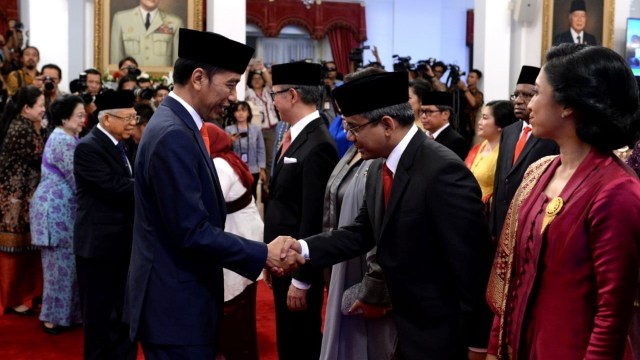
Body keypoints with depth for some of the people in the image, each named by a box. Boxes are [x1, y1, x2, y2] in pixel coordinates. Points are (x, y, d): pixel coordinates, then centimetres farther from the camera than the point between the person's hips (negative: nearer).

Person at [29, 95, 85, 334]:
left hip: (54, 204, 10)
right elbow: (76, 180, -19)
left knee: (60, 263, 15)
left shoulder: (60, 137, 14)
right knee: (60, 264, -2)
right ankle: (54, 318, 6)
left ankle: (58, 312, 23)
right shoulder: (65, 141, -18)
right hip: (58, 207, -10)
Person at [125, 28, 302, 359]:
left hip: (177, 297, 10)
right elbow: (192, 232, -24)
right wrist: (263, 255, -17)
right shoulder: (173, 135, -21)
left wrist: (259, 251, 13)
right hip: (176, 304, -10)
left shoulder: (176, 125, 10)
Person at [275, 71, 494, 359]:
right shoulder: (379, 169, 4)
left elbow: (472, 262, -22)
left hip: (441, 334, -8)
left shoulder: (443, 171, -24)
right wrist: (303, 248, -8)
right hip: (403, 324, 8)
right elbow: (363, 232, 6)